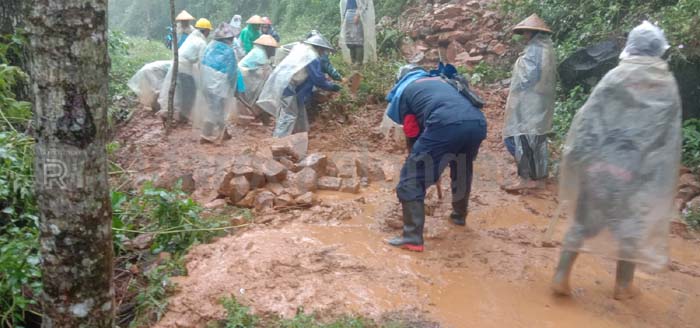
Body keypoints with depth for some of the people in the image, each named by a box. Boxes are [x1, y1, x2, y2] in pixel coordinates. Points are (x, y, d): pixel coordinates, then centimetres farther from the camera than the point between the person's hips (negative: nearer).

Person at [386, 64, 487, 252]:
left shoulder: (402, 90, 25)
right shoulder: (439, 81, 41)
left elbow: (412, 135, 21)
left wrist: (417, 158, 36)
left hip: (446, 125, -6)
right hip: (478, 122, 6)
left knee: (411, 178, 5)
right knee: (462, 171, 33)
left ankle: (413, 237, 0)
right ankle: (459, 215, 50)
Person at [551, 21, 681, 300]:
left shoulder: (615, 77, -5)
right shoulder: (668, 86, 1)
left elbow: (588, 118, -9)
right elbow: (670, 138, 1)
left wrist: (574, 154, -3)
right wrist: (662, 180, 7)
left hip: (602, 163, -1)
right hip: (640, 170, 1)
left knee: (584, 219, 12)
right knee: (632, 224, 16)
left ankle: (561, 276, 10)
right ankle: (623, 284, 27)